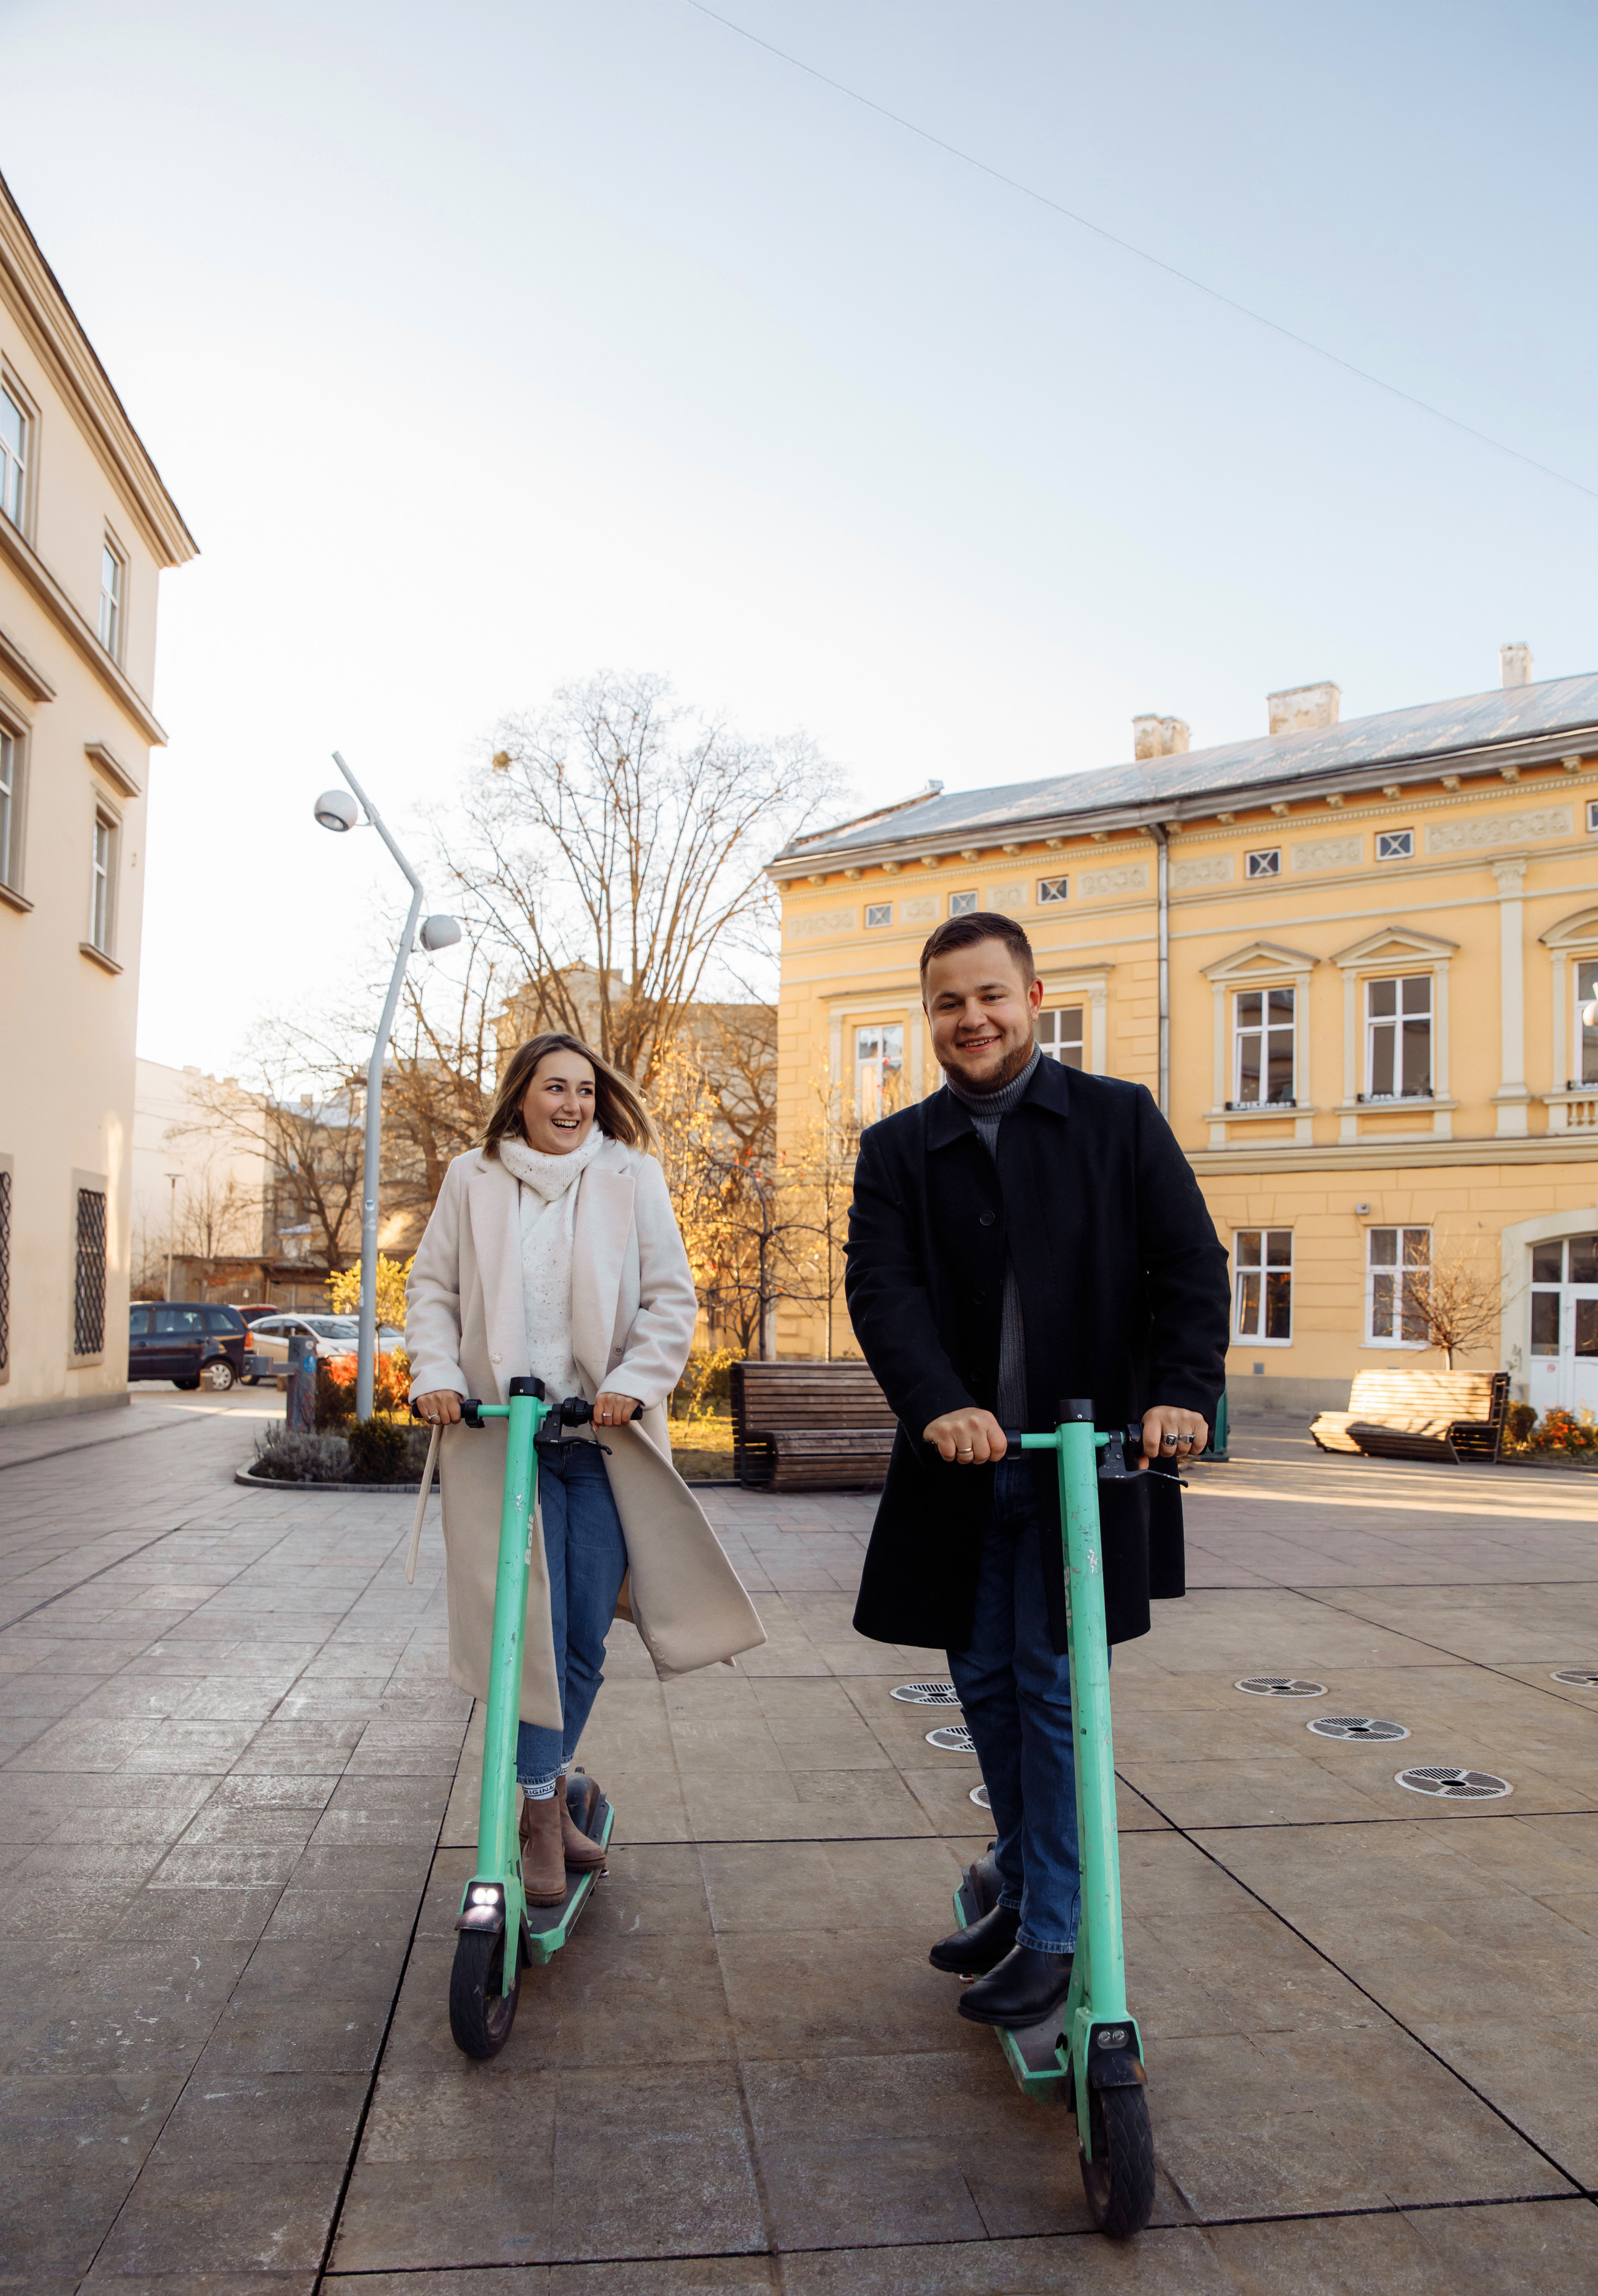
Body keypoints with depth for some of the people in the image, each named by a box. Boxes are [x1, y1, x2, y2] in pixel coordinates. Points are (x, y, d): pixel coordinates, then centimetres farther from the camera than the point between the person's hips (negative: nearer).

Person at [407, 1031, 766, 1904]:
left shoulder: (631, 1178, 3)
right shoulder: (473, 1180, 6)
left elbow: (671, 1298, 0)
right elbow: (432, 1288, 10)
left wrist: (633, 1382, -13)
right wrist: (435, 1372, -5)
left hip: (604, 1437, 1)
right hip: (501, 1434, 0)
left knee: (586, 1635, 6)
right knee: (532, 1625, -4)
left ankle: (550, 1788, 28)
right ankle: (541, 1814, 10)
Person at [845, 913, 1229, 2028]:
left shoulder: (1119, 1119, 2)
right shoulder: (898, 1150, 6)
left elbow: (1191, 1267, -3)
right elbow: (881, 1287, -7)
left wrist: (1182, 1391, -18)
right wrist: (939, 1403, -23)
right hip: (960, 1465, 3)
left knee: (1052, 1685, 0)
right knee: (985, 1681, 14)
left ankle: (1052, 1934, 15)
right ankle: (1022, 1886, 35)